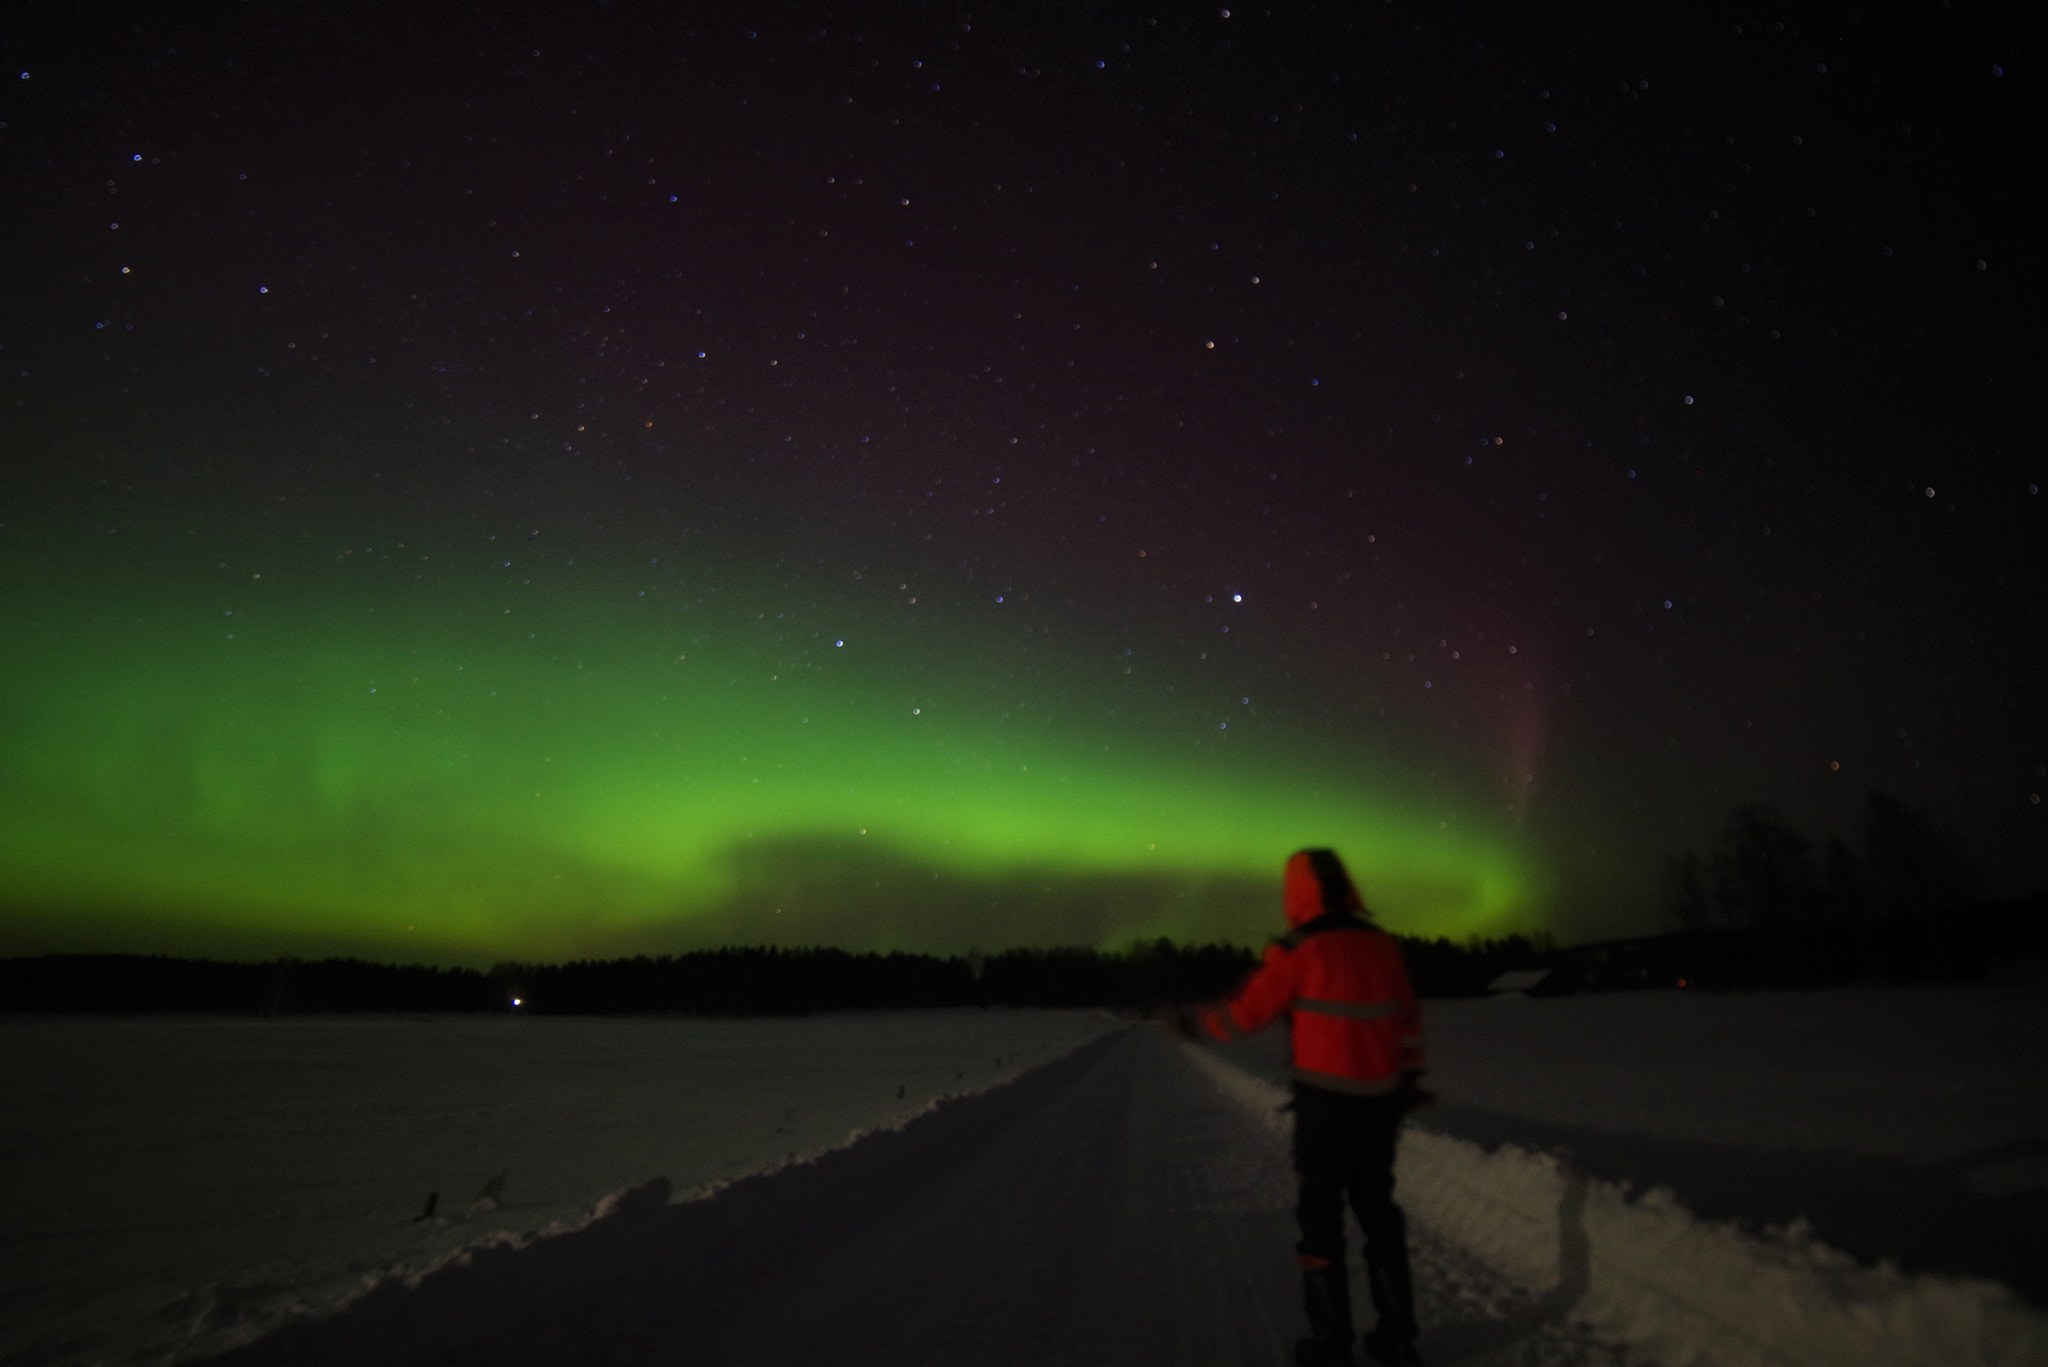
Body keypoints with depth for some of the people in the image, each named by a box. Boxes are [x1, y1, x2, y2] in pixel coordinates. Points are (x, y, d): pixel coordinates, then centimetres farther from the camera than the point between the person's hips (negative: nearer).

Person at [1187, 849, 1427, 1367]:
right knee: (1378, 1210, 18)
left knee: (1322, 1217, 7)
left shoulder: (1297, 951, -14)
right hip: (1380, 1099, 6)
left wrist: (1192, 1022, 7)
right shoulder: (1382, 944, 3)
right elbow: (1408, 1018, 12)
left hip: (1326, 1101, -5)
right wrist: (1409, 1078, 24)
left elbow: (1244, 1016, -9)